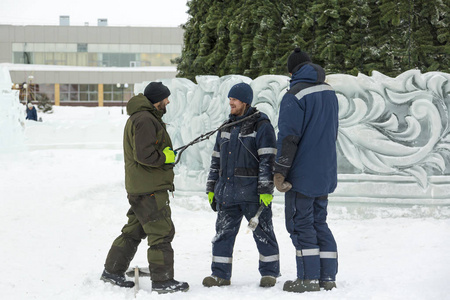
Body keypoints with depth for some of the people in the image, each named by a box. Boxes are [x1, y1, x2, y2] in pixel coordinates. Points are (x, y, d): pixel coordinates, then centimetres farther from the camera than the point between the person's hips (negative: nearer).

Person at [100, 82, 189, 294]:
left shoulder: (139, 117, 18)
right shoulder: (145, 120, -17)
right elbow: (144, 154, -25)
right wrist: (166, 157, -13)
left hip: (139, 188, 11)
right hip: (150, 189, -11)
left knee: (134, 231, 17)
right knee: (162, 232, -6)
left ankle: (112, 271, 24)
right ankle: (162, 281, -3)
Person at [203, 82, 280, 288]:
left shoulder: (261, 126, -5)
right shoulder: (226, 127, 16)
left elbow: (267, 160, -11)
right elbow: (217, 159, 21)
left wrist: (266, 190, -17)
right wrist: (211, 188, 17)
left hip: (252, 192, -6)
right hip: (228, 192, 6)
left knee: (262, 232, 2)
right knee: (223, 233, 5)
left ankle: (269, 272, 12)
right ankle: (220, 274, 12)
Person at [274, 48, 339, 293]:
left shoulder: (294, 96, -15)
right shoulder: (329, 92, 11)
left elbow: (288, 137, -19)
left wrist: (279, 172, -15)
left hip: (303, 174, -8)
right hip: (325, 172, 8)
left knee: (301, 223, -1)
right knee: (319, 222, 13)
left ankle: (309, 278, -2)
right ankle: (327, 277, 11)